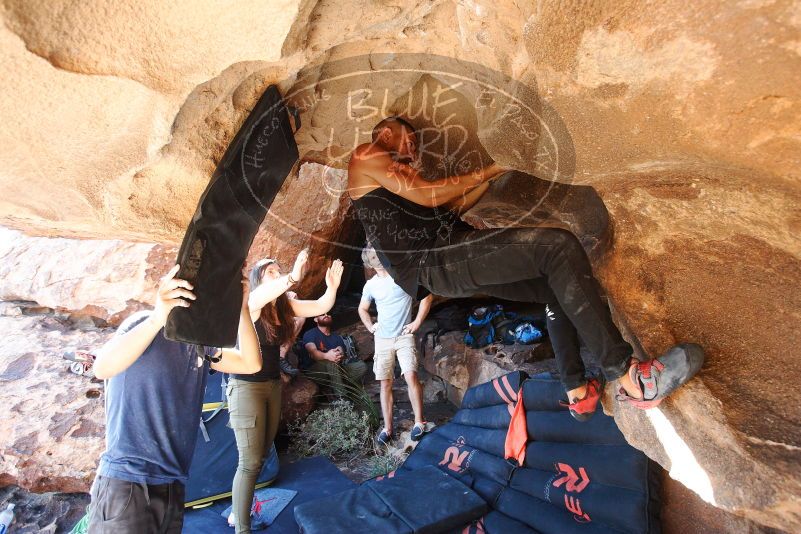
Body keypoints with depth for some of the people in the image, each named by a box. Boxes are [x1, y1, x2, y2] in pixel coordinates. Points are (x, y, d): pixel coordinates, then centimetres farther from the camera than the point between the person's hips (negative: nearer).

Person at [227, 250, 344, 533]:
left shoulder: (285, 305, 2)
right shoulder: (251, 304, -15)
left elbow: (321, 306, -1)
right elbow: (262, 294, -38)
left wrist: (332, 286, -20)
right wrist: (293, 277, -54)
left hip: (273, 384, 7)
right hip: (247, 386, -7)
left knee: (262, 455, 17)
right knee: (250, 461, -4)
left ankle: (239, 509, 37)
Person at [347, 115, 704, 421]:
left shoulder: (393, 173, 34)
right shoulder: (365, 155, 5)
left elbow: (452, 207, 28)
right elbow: (427, 196, -9)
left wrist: (492, 176, 23)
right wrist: (487, 171, 3)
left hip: (449, 262, 10)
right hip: (433, 264, -10)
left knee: (559, 286, 12)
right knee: (558, 246, -22)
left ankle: (578, 392, 14)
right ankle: (629, 376, -20)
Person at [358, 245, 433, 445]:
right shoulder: (371, 285, 7)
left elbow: (427, 296, 1)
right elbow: (362, 309, 23)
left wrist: (417, 322, -4)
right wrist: (370, 327, 8)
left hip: (404, 336, -3)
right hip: (382, 339, 3)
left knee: (411, 376, -19)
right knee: (385, 383, 3)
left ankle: (419, 422, -8)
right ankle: (387, 428, 9)